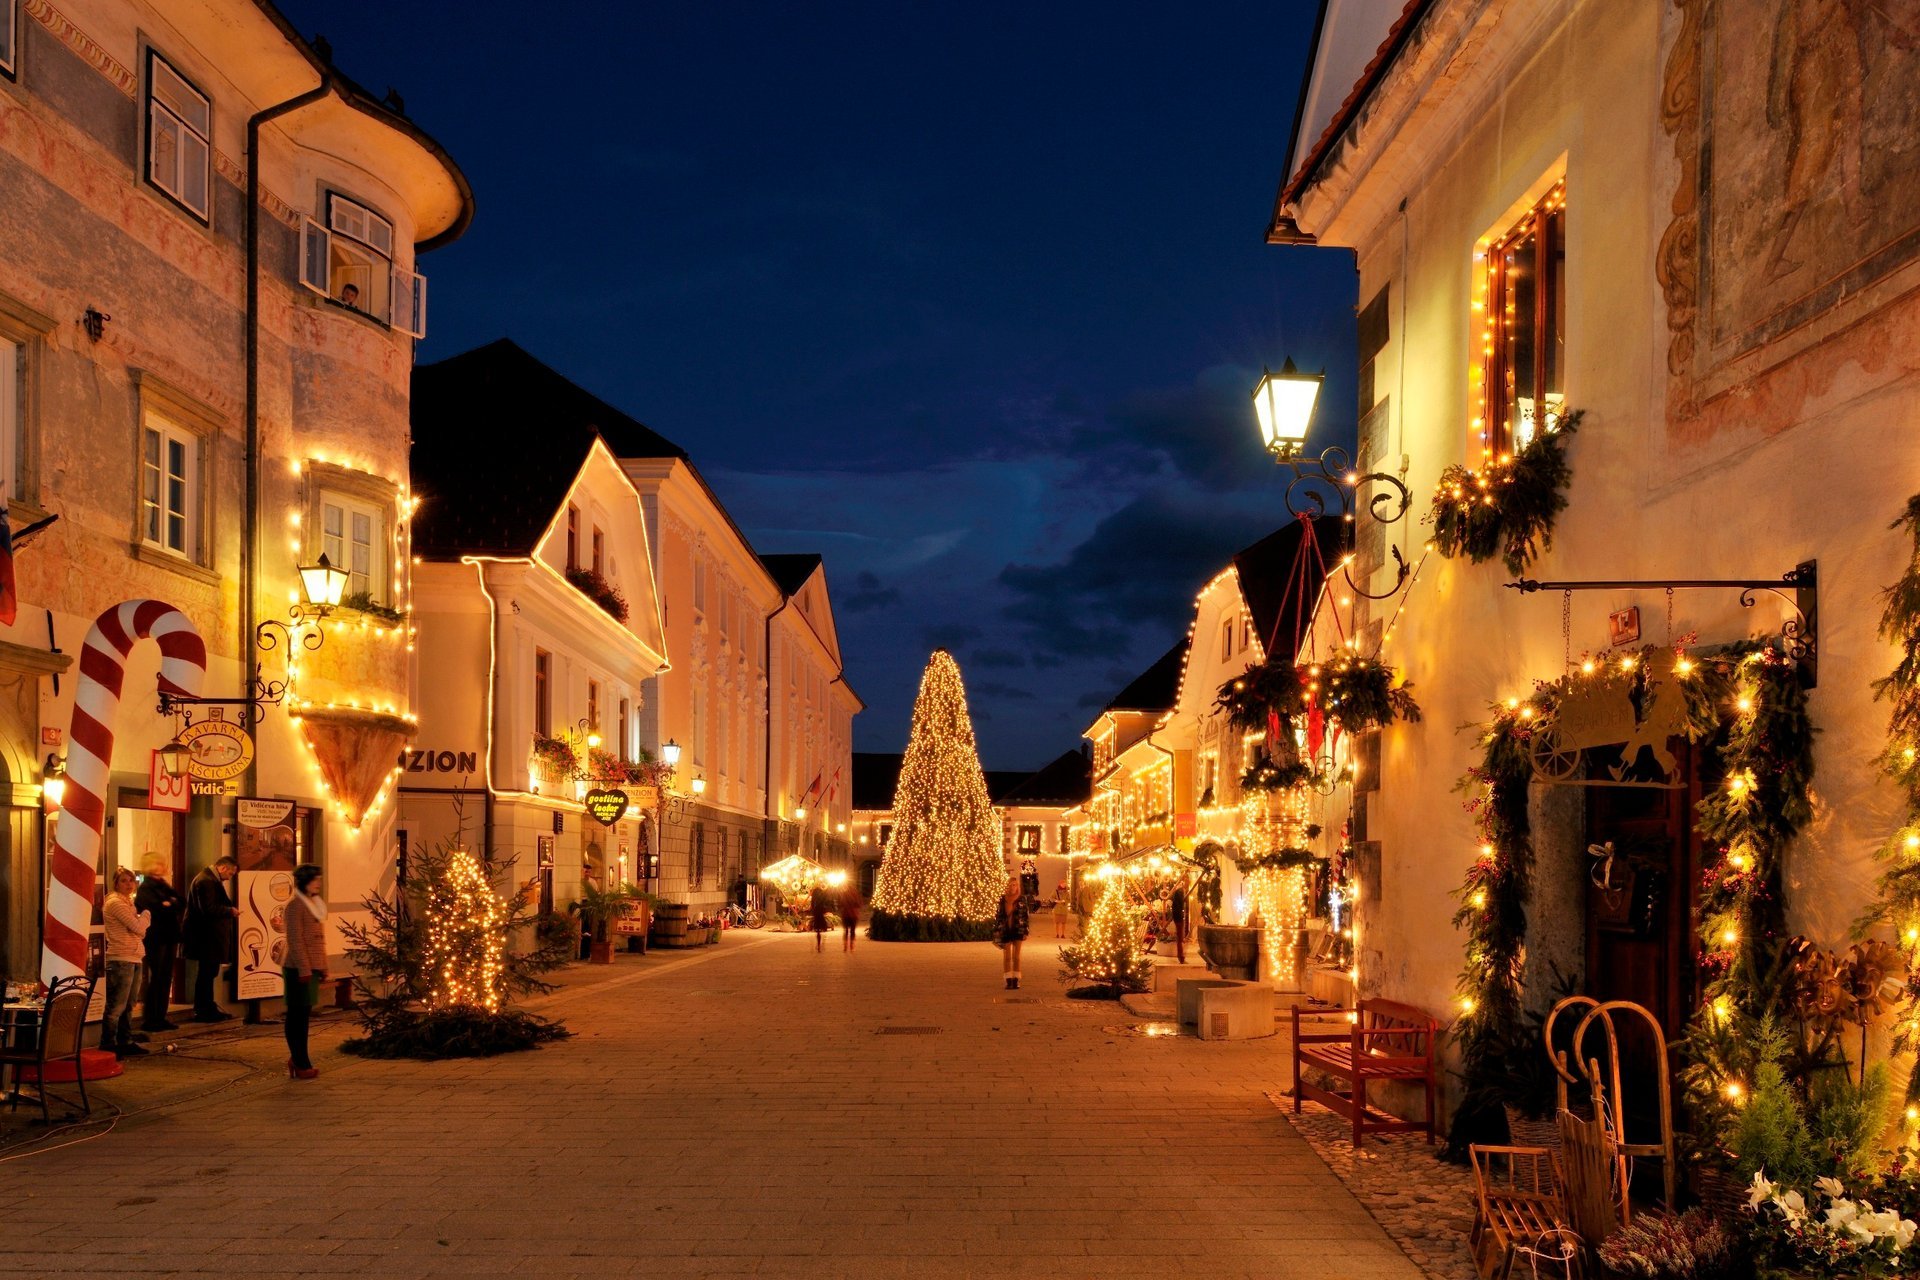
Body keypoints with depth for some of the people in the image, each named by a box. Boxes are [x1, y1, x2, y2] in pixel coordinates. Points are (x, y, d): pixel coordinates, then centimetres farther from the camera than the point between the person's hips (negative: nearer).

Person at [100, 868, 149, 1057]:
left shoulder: (128, 902, 19)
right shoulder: (115, 902, -11)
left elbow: (140, 931, 14)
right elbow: (138, 927, -16)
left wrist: (141, 915, -6)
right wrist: (145, 913, 4)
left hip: (134, 959, 10)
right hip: (120, 960, -10)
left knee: (128, 1006, 14)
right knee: (116, 1006, -7)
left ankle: (125, 1043, 21)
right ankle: (108, 1045, -3)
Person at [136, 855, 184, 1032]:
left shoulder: (163, 886, 18)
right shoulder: (146, 888, -7)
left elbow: (182, 903, 8)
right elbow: (155, 908, -21)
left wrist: (170, 903, -10)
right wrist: (172, 905, -5)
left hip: (169, 937, 8)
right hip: (156, 938, -8)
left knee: (166, 978, 8)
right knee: (156, 978, -6)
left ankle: (160, 1018, 13)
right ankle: (150, 1020, -1)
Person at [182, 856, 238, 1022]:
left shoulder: (210, 879, 16)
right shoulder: (206, 881, -18)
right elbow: (209, 909, -26)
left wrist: (230, 909, 10)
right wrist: (230, 911, -14)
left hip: (207, 937, 11)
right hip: (208, 937, -11)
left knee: (207, 973, 16)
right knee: (207, 973, -4)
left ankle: (206, 1010, 23)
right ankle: (204, 1012, 1)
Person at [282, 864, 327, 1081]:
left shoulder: (315, 904, 15)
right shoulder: (295, 906, -11)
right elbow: (295, 940, -16)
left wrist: (323, 967, 17)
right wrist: (304, 969, -18)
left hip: (312, 968, 8)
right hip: (299, 970, -8)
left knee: (303, 1014, 12)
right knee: (297, 1016, -3)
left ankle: (297, 1059, 20)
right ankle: (301, 1065, -1)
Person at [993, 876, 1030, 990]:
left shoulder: (1022, 899, -2)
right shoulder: (1002, 899, 2)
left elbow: (1025, 915, -1)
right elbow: (998, 915, 5)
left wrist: (1025, 932, -4)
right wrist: (996, 930, 2)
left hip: (1018, 930, -1)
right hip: (1005, 930, 1)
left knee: (1016, 956, 3)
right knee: (1007, 956, 3)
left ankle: (1016, 980, 8)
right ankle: (1009, 981, 8)